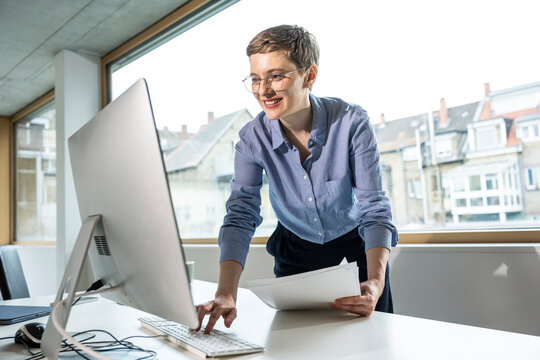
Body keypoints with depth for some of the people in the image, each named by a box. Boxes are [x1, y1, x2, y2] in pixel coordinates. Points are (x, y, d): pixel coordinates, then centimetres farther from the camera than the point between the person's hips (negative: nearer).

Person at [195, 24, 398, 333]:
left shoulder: (352, 122, -24)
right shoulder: (253, 138, -19)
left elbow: (374, 208, -26)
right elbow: (240, 215, -25)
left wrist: (375, 282, -42)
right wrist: (226, 294, -40)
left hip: (356, 247, -1)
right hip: (297, 250, 2)